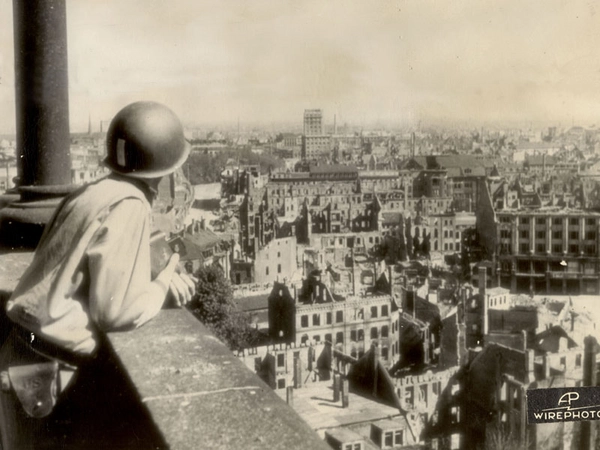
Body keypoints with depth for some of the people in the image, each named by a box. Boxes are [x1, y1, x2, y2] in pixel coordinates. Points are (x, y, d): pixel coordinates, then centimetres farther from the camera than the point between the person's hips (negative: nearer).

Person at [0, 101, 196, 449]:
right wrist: (162, 287, -5)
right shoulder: (129, 207, -19)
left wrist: (160, 278, 1)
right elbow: (116, 312, -22)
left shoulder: (92, 194, 6)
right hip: (39, 369, -8)